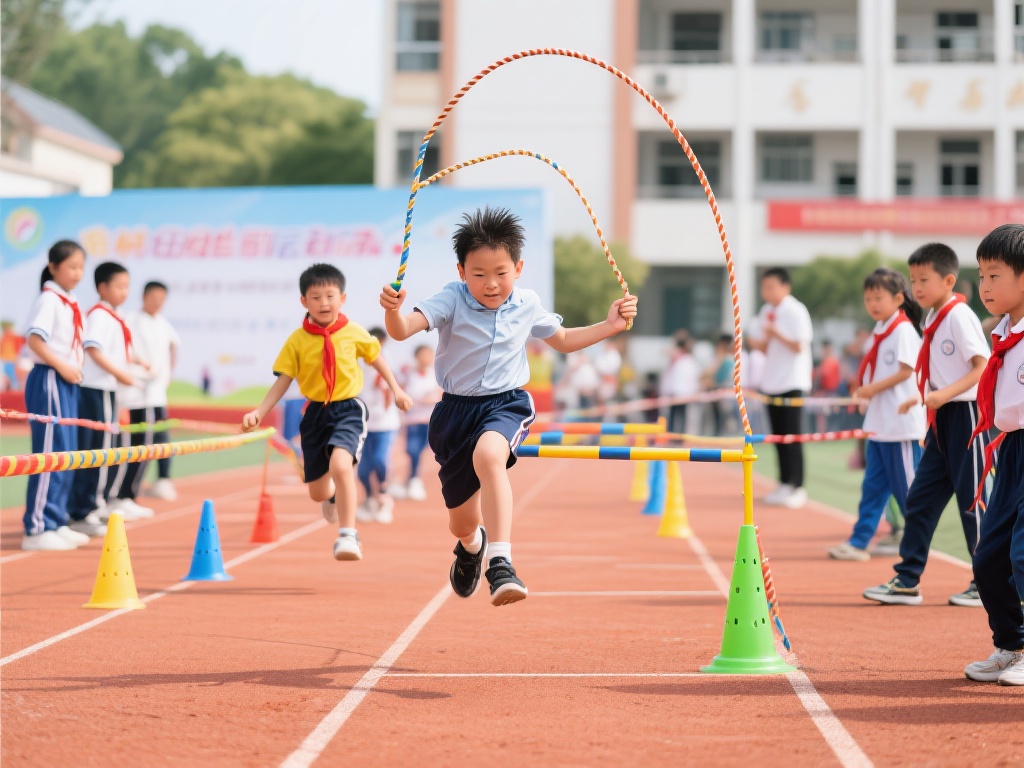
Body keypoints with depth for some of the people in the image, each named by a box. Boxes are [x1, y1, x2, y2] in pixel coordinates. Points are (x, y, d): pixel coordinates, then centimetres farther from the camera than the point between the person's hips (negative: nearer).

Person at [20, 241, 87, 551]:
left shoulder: (70, 303, 15)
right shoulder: (48, 300, -12)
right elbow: (34, 339, -21)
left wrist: (74, 370, 9)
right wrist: (62, 367, -20)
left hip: (67, 382, 9)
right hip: (49, 380, -9)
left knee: (65, 455, 11)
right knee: (50, 454, -10)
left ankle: (56, 523, 18)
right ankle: (37, 529, -8)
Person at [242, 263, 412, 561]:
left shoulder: (354, 333, -4)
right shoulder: (297, 341, -5)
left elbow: (376, 358, 13)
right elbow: (283, 381, -1)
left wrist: (396, 390, 14)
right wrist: (259, 413, -10)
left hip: (348, 410, -2)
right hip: (316, 414, 2)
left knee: (340, 464, -31)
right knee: (317, 492, 13)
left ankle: (348, 535, -22)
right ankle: (335, 494, 53)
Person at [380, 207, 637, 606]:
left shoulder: (527, 305, 1)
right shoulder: (451, 300, -10)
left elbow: (562, 340, 21)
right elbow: (402, 330, -25)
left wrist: (609, 325, 11)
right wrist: (392, 310, -47)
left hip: (507, 404, -1)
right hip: (456, 409, 1)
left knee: (488, 454, -39)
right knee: (462, 522, 12)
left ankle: (500, 563, -45)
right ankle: (471, 545, 54)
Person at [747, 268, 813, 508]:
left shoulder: (795, 312, -11)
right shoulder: (766, 312, 10)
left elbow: (799, 347, -14)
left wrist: (776, 334, -23)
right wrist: (757, 343, -5)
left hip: (791, 382, -7)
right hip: (772, 382, 7)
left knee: (791, 436, -6)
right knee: (778, 435, 10)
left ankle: (798, 488, -2)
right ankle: (784, 485, 16)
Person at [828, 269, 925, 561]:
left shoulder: (903, 330, -11)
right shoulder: (880, 330, 14)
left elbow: (905, 371, -16)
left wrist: (874, 388, -17)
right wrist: (863, 389, 4)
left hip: (901, 423, -9)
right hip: (879, 422, 9)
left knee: (906, 485, -1)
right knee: (873, 485, 9)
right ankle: (858, 542, 10)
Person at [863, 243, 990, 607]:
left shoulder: (960, 316, -13)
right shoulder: (933, 320, 12)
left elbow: (984, 366, -20)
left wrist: (945, 394, -27)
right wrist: (923, 399, 15)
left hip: (965, 414, -9)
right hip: (942, 421, 9)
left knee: (972, 499, -2)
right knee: (920, 498, 7)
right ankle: (907, 581, 10)